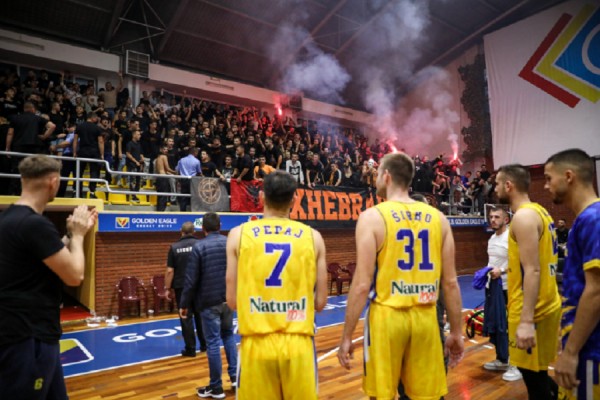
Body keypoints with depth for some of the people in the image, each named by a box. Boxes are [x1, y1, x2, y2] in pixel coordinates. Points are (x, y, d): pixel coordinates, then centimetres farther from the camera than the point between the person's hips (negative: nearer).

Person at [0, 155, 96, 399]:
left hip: (29, 334, 10)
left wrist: (72, 233, 15)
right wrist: (77, 234, -7)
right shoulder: (34, 223, -22)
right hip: (28, 339, -10)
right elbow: (74, 276, -19)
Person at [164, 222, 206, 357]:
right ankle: (204, 344, 25)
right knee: (200, 316, 16)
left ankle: (190, 349, 8)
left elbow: (170, 271, -6)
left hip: (182, 287, -1)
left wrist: (168, 288, 1)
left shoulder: (174, 247, -4)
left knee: (186, 318, 4)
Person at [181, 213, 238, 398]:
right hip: (229, 299, 4)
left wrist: (184, 304, -2)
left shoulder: (199, 246, -11)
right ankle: (235, 376, 21)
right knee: (228, 335, 22)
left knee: (213, 343, 4)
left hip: (209, 301, -4)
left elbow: (191, 279, -11)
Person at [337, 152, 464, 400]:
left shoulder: (372, 217, -10)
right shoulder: (438, 218, 3)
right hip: (425, 317, 4)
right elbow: (451, 282, 3)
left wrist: (347, 336, -5)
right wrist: (456, 332, 13)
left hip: (387, 317, -4)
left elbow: (362, 285, -13)